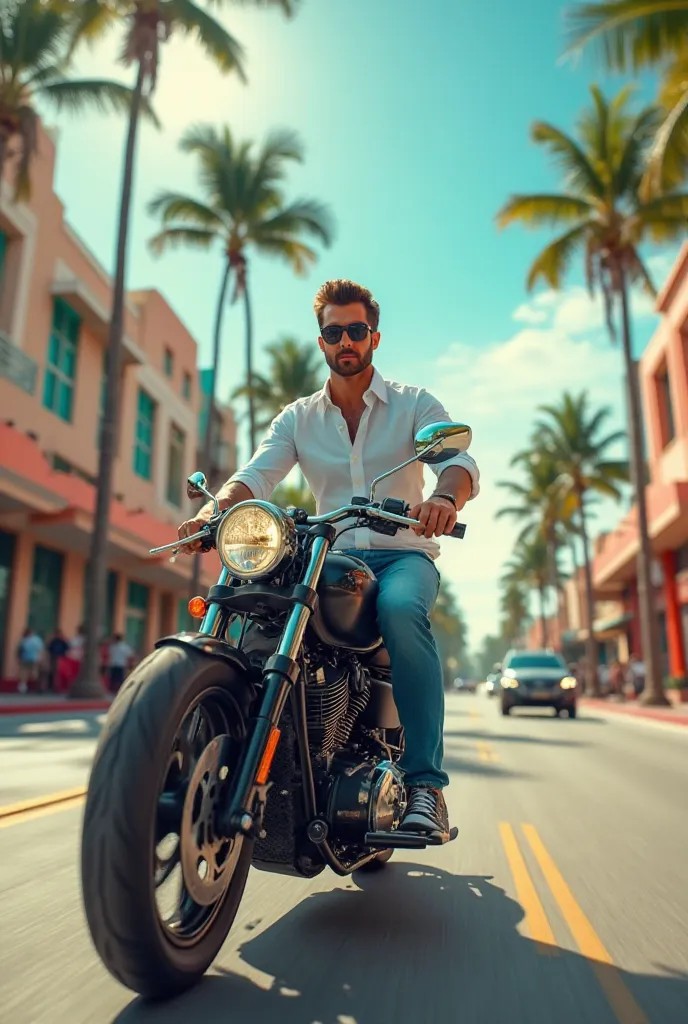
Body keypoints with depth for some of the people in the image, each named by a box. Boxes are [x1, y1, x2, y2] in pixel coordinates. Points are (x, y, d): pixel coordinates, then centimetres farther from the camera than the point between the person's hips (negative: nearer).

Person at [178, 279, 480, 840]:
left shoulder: (415, 403, 5)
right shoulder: (299, 417, 12)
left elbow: (460, 462, -12)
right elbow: (256, 474, -3)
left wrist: (445, 497, -37)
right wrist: (214, 510, -26)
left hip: (403, 553, -2)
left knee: (400, 611, -37)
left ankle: (425, 781, -25)